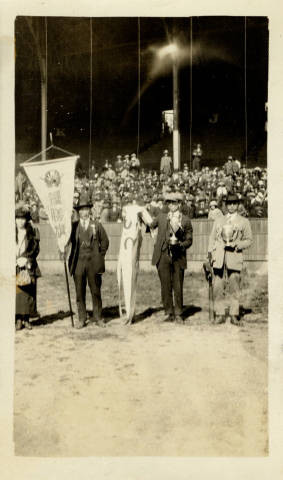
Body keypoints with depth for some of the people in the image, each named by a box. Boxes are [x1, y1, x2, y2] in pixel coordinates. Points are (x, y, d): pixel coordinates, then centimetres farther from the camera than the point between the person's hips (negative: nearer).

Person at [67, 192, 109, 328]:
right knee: (79, 292, 3)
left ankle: (98, 317, 16)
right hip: (78, 263, 0)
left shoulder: (97, 226, 6)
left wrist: (100, 256, 7)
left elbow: (105, 242, 13)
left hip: (93, 263, 0)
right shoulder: (73, 226, 6)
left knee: (96, 291, 4)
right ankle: (81, 319, 12)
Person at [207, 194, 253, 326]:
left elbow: (248, 239, 11)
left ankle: (234, 315, 2)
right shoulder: (218, 220, 18)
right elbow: (212, 237, 16)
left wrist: (239, 245, -8)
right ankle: (220, 314, 5)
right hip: (219, 256, 2)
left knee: (234, 287, -4)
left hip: (234, 256, -2)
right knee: (218, 287, -2)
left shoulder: (244, 221, 12)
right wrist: (210, 252, 3)